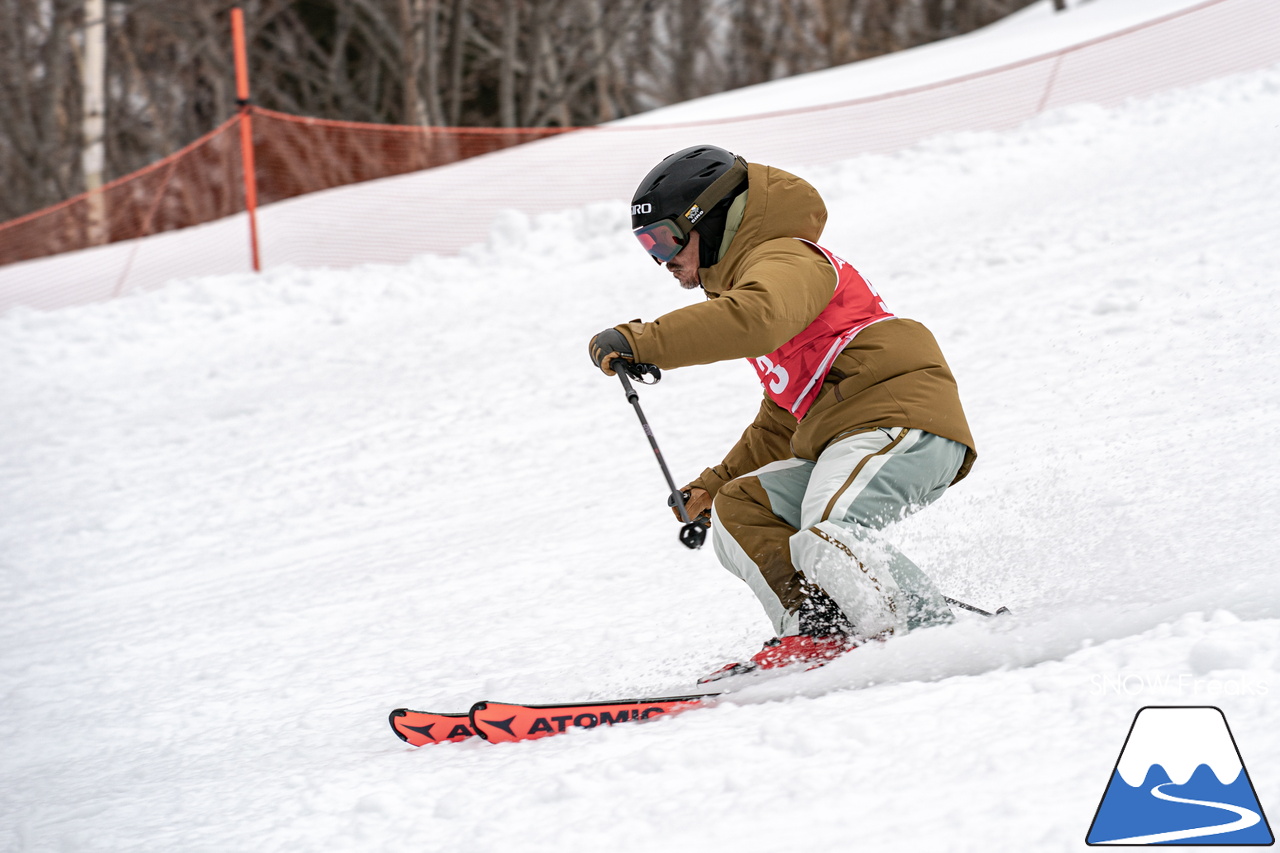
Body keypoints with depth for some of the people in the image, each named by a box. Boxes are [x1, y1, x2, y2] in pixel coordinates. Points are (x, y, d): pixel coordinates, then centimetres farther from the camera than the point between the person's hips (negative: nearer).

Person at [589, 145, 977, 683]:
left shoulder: (785, 260, -1)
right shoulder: (753, 274, 32)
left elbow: (757, 320, -28)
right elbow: (781, 422, 38)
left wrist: (641, 342, -27)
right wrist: (714, 484, 30)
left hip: (901, 419, -11)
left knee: (830, 538, -31)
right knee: (738, 511, 1)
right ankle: (818, 629, -17)